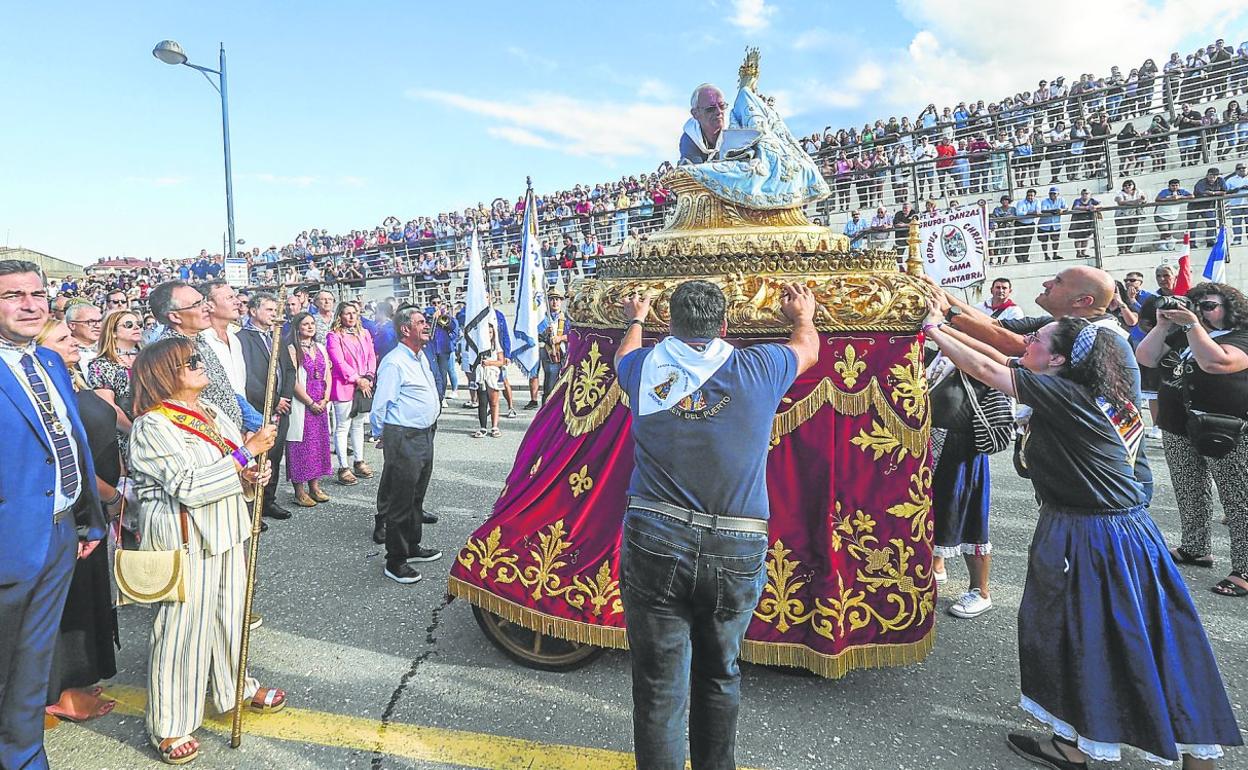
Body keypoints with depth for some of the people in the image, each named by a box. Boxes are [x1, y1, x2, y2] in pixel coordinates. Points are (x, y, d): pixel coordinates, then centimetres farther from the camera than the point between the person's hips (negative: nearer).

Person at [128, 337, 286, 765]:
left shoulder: (209, 412, 8)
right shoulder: (152, 426, -16)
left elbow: (234, 470, 16)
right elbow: (189, 487, -25)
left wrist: (252, 477, -7)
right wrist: (247, 453, -24)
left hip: (225, 532, 8)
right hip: (185, 540, -8)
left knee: (229, 611, 19)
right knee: (183, 625, 2)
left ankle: (234, 686, 39)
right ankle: (169, 725, 18)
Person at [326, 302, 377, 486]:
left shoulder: (365, 334, 12)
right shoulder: (334, 336, -7)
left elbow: (372, 357, 10)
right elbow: (339, 362, -13)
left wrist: (369, 377, -6)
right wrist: (357, 380, -16)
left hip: (364, 387, 6)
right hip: (344, 387, -6)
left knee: (358, 425, 15)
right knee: (342, 428, -1)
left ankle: (359, 462, 25)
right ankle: (344, 468, 3)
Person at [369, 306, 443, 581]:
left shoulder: (421, 357, 13)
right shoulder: (394, 363, -17)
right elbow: (380, 406, -15)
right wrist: (382, 435, -2)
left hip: (425, 435, 9)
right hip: (403, 438, -9)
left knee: (416, 497, 20)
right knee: (400, 501, 0)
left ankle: (412, 547, 34)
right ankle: (395, 562, 10)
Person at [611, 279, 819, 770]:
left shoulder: (647, 367, 3)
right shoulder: (757, 368, 1)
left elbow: (623, 354, 29)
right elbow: (808, 348, 23)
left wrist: (635, 320, 50)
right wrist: (803, 316, 45)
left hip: (654, 543, 0)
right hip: (736, 550, 1)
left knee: (659, 686, 9)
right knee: (719, 674, 21)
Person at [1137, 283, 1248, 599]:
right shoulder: (1181, 336, 13)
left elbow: (1215, 363, -28)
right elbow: (1145, 357, 4)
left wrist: (1193, 324, -23)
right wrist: (1162, 325, -4)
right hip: (1177, 432, 7)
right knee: (1190, 496, 17)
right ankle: (1196, 549, 31)